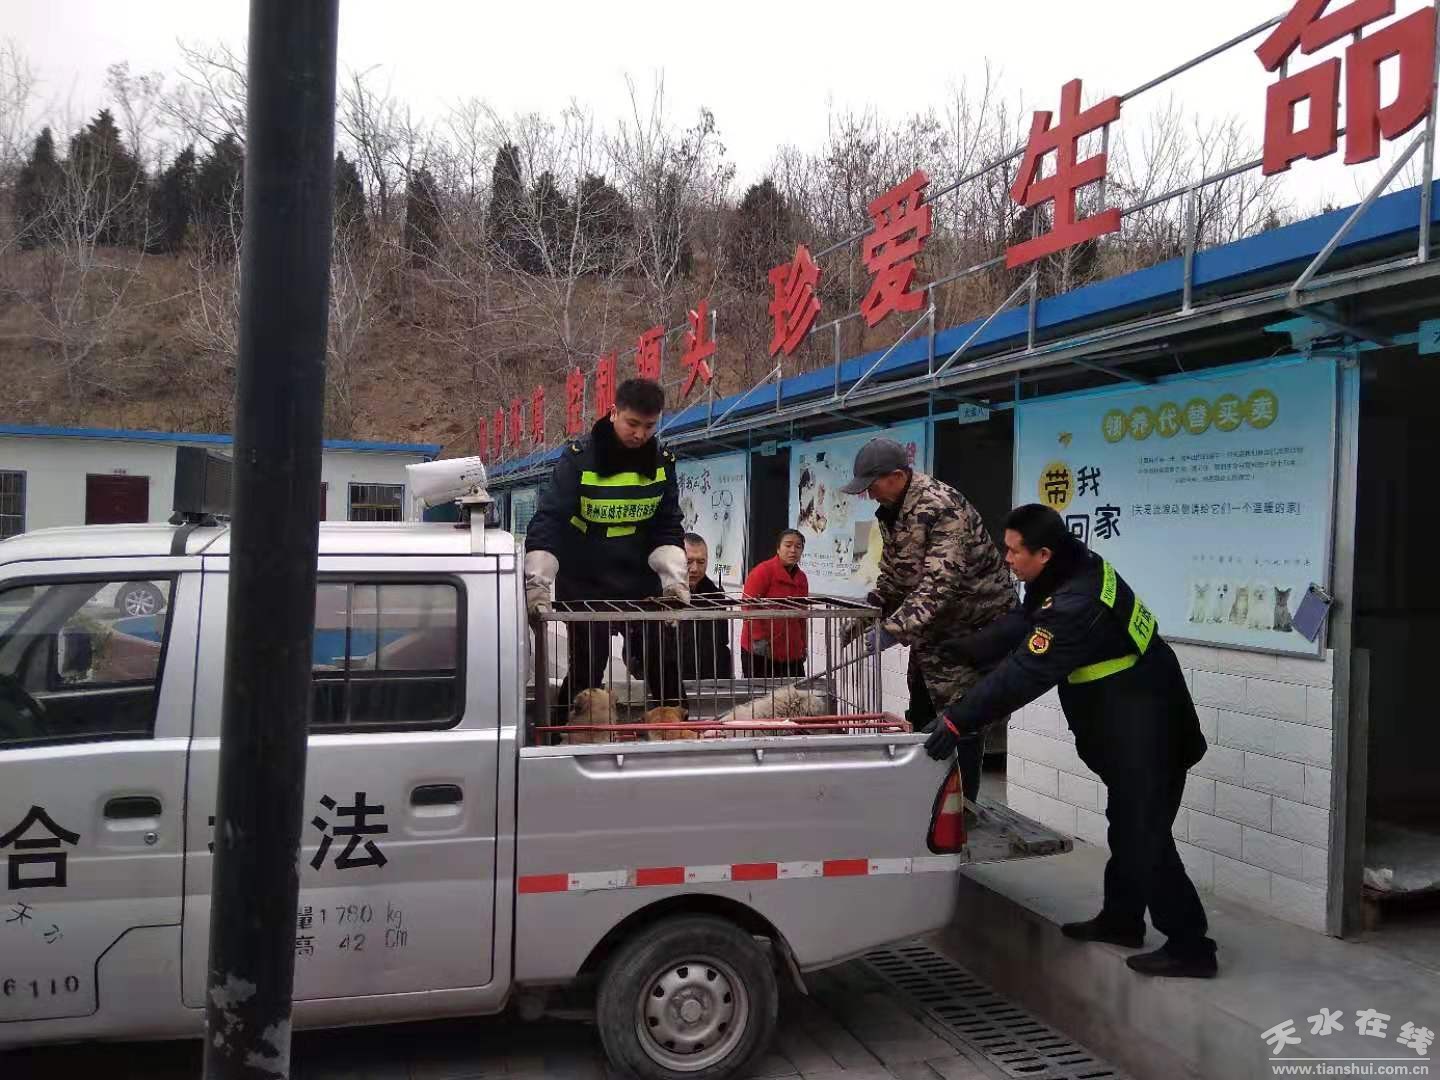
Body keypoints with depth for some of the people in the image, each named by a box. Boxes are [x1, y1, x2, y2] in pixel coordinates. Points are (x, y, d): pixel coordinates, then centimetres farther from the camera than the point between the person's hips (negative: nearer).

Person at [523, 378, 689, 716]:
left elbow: (668, 527, 4)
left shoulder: (663, 462, 0)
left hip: (642, 586, 4)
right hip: (584, 587, -4)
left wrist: (674, 576, -10)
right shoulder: (579, 458, -13)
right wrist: (538, 581, -29)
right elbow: (548, 520, -18)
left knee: (666, 666, 4)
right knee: (586, 670, -2)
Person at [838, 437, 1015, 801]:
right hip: (932, 629, 9)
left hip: (976, 627, -9)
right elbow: (893, 576, 13)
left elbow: (941, 584, -34)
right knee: (920, 718, 15)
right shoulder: (891, 510, 3)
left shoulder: (942, 507, -27)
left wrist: (892, 630, -38)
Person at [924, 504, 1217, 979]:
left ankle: (1190, 945, 7)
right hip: (1129, 729, 11)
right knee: (1126, 822, 20)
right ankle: (1121, 919, 34)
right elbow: (1018, 627, 7)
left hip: (1146, 734, -11)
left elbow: (1024, 674, -33)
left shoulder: (1078, 604, -31)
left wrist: (958, 721, -32)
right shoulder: (1072, 569, 0)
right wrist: (957, 650, 1)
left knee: (1144, 835, -5)